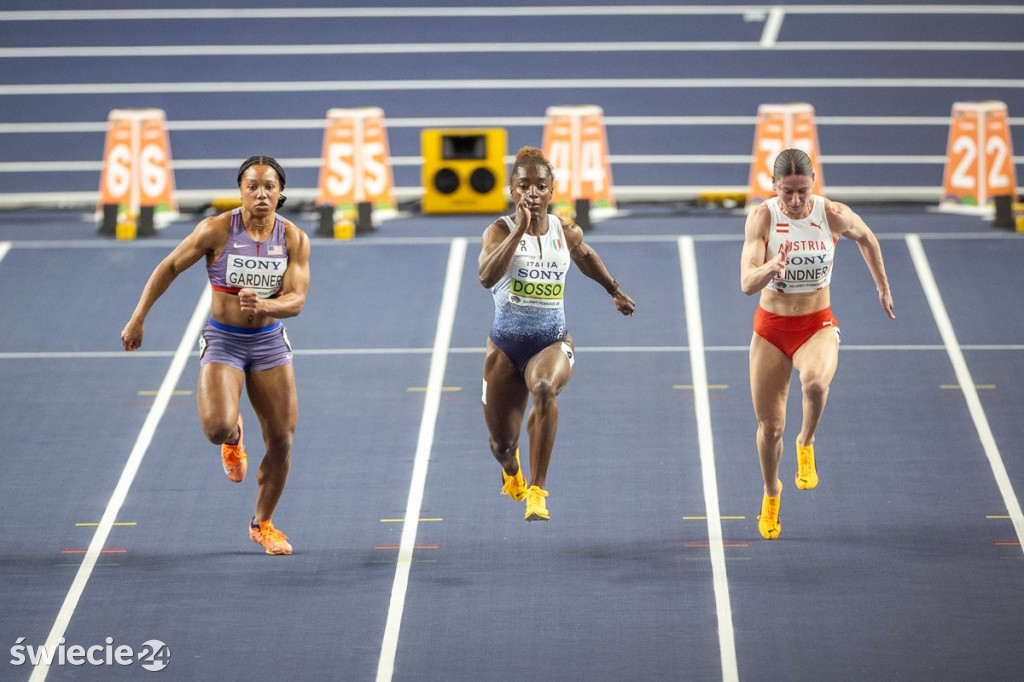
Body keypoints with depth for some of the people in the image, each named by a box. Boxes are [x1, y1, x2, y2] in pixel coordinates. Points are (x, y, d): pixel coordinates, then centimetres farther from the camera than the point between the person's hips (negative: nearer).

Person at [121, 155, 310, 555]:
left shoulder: (294, 239, -6)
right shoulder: (217, 230, -13)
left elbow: (296, 300, -13)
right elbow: (169, 268, -4)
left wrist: (263, 305, -34)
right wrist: (137, 320, -6)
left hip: (269, 342, 3)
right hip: (222, 342, -3)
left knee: (281, 440, 0)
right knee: (218, 427, -25)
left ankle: (262, 523, 24)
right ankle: (233, 439, 17)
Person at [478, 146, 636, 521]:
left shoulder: (566, 232, 3)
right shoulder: (500, 230, -8)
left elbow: (586, 257, 28)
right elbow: (487, 276, -28)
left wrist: (615, 290, 38)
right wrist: (520, 228, -29)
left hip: (554, 340, 0)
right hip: (506, 343, 0)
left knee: (544, 388, -37)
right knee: (501, 442, 10)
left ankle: (536, 492, -34)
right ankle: (511, 470, 53)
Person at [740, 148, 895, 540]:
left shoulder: (833, 215, -11)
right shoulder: (762, 218, -15)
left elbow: (865, 238, 12)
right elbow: (747, 283, -22)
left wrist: (883, 287, 20)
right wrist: (771, 268, -43)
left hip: (818, 326, -1)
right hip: (771, 329, 1)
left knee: (815, 382, -36)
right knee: (770, 427, 7)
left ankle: (806, 444, -5)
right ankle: (771, 494, 37)